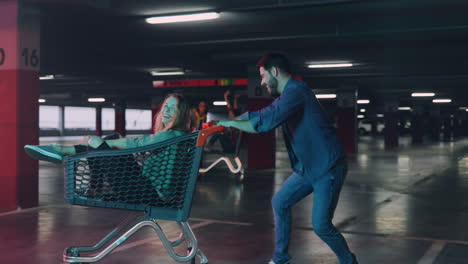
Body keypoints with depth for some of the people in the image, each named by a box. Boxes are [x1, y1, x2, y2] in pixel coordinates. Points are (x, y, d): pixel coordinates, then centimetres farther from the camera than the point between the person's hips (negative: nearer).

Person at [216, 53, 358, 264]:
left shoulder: (295, 91, -20)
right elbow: (257, 115, 16)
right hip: (308, 167, 10)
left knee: (320, 225, -7)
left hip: (328, 168, -10)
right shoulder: (286, 95, 12)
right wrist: (221, 122, 8)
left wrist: (231, 123, -17)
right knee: (280, 202, 13)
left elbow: (265, 123, -28)